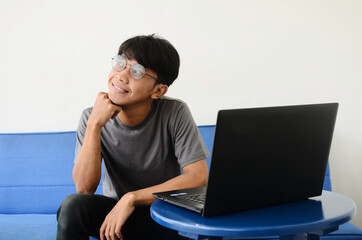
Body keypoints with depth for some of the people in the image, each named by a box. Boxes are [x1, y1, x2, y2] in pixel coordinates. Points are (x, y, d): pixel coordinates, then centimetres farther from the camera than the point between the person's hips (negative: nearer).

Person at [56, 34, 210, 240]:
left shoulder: (175, 113, -16)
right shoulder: (92, 118, -10)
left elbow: (198, 177, -23)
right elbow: (84, 188, -17)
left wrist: (131, 198, -26)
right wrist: (94, 125, -27)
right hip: (115, 211, 2)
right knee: (73, 205, -28)